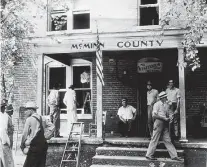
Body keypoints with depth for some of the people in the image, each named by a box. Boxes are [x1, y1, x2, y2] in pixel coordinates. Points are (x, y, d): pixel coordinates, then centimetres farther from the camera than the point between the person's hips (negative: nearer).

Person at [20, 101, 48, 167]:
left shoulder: (29, 119, -5)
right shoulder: (41, 118, 14)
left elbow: (25, 134, -4)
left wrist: (22, 146, 6)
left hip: (35, 146, -7)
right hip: (43, 144, 7)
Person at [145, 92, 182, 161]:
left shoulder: (167, 104, 13)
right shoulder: (157, 104, -7)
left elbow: (169, 113, 20)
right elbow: (154, 115, -14)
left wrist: (169, 117, -4)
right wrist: (164, 118, -16)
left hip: (165, 124, 7)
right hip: (159, 122, -6)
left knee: (167, 140, 8)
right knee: (155, 139, -1)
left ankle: (174, 155, 9)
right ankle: (149, 155, 8)